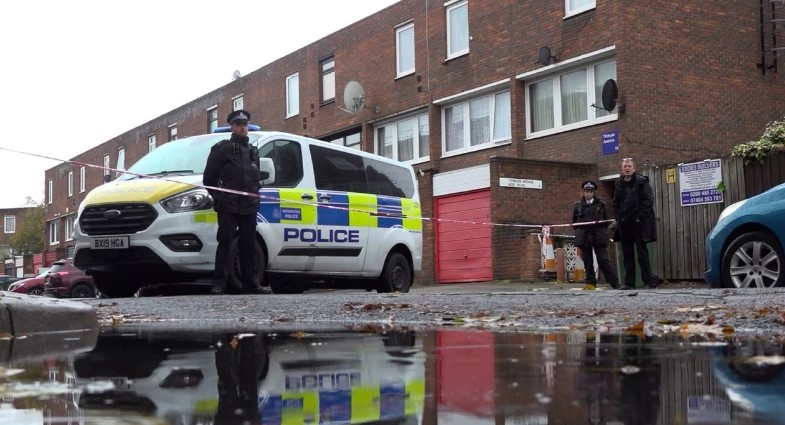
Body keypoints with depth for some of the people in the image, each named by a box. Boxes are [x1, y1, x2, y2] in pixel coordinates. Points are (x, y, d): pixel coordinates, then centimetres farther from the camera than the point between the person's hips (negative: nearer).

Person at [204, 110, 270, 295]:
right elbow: (209, 176, 0)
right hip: (228, 207, -5)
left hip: (249, 207, 5)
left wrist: (254, 195, 13)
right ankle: (219, 284, -10)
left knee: (248, 245, 7)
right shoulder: (222, 148, 2)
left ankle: (251, 284, 11)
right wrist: (218, 196, 1)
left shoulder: (252, 151, 20)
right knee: (225, 243, -9)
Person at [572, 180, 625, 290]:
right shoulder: (578, 206, 10)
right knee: (588, 262, 3)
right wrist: (579, 232, 7)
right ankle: (591, 283, 9)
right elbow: (574, 222, 17)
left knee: (603, 260, -8)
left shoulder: (600, 205, 8)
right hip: (584, 238, 2)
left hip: (599, 237, -2)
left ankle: (615, 284, -9)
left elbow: (606, 221, 11)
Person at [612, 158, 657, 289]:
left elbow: (648, 201, -9)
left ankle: (648, 281, 0)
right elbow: (615, 203, 19)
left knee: (642, 252, -4)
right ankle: (629, 282, 12)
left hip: (638, 223, -6)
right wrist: (618, 218, 6)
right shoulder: (619, 184, 13)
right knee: (627, 254, 8)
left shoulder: (642, 182, -4)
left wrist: (640, 217, -15)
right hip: (624, 224, 6)